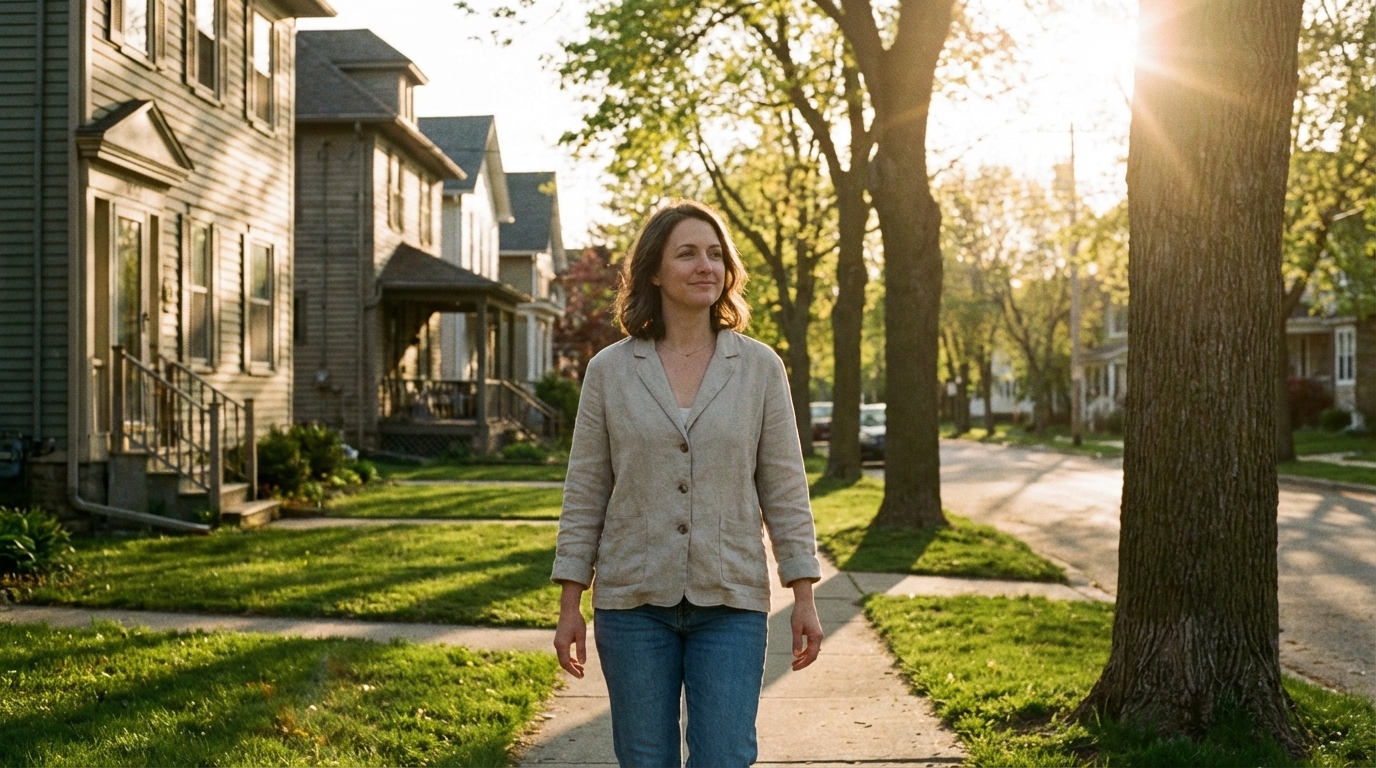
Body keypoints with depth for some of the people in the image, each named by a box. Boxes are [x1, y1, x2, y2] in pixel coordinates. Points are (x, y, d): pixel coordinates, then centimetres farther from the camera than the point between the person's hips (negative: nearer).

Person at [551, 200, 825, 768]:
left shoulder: (760, 368, 2)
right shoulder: (609, 371, 2)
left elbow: (784, 489, 3)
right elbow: (584, 494, 4)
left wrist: (804, 597, 0)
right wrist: (569, 604, 2)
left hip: (731, 603, 0)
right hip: (633, 602, 1)